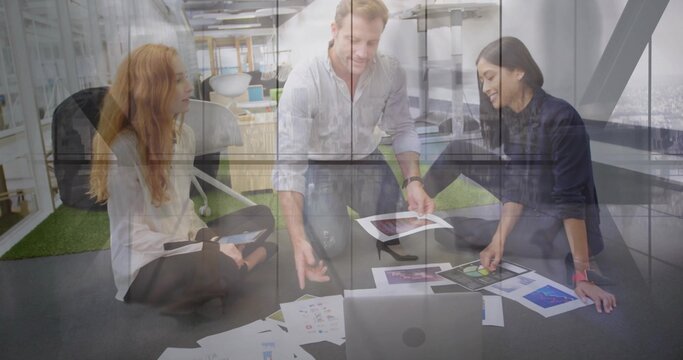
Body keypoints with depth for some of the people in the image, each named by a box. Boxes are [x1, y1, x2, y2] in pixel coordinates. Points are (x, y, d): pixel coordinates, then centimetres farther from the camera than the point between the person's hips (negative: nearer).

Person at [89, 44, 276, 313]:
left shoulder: (184, 134, 2)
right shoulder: (123, 149, -19)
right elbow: (133, 236, -19)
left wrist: (209, 238, -8)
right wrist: (209, 249, -22)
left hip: (181, 247, 8)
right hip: (142, 269, -7)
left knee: (261, 217, 1)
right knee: (218, 267, -35)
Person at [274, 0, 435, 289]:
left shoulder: (392, 73, -18)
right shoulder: (302, 83, -30)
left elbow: (402, 130, -4)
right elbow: (289, 165, -32)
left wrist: (413, 181, -23)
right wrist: (298, 240, -42)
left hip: (367, 160, 3)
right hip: (319, 167, -3)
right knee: (332, 246, -14)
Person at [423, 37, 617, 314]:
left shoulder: (560, 118, -26)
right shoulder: (509, 117, -3)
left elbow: (572, 199, -29)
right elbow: (516, 186, -5)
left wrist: (581, 275, -29)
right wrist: (498, 239, -17)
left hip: (563, 222, -7)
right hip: (529, 204, 7)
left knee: (446, 230, -20)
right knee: (459, 151, 0)